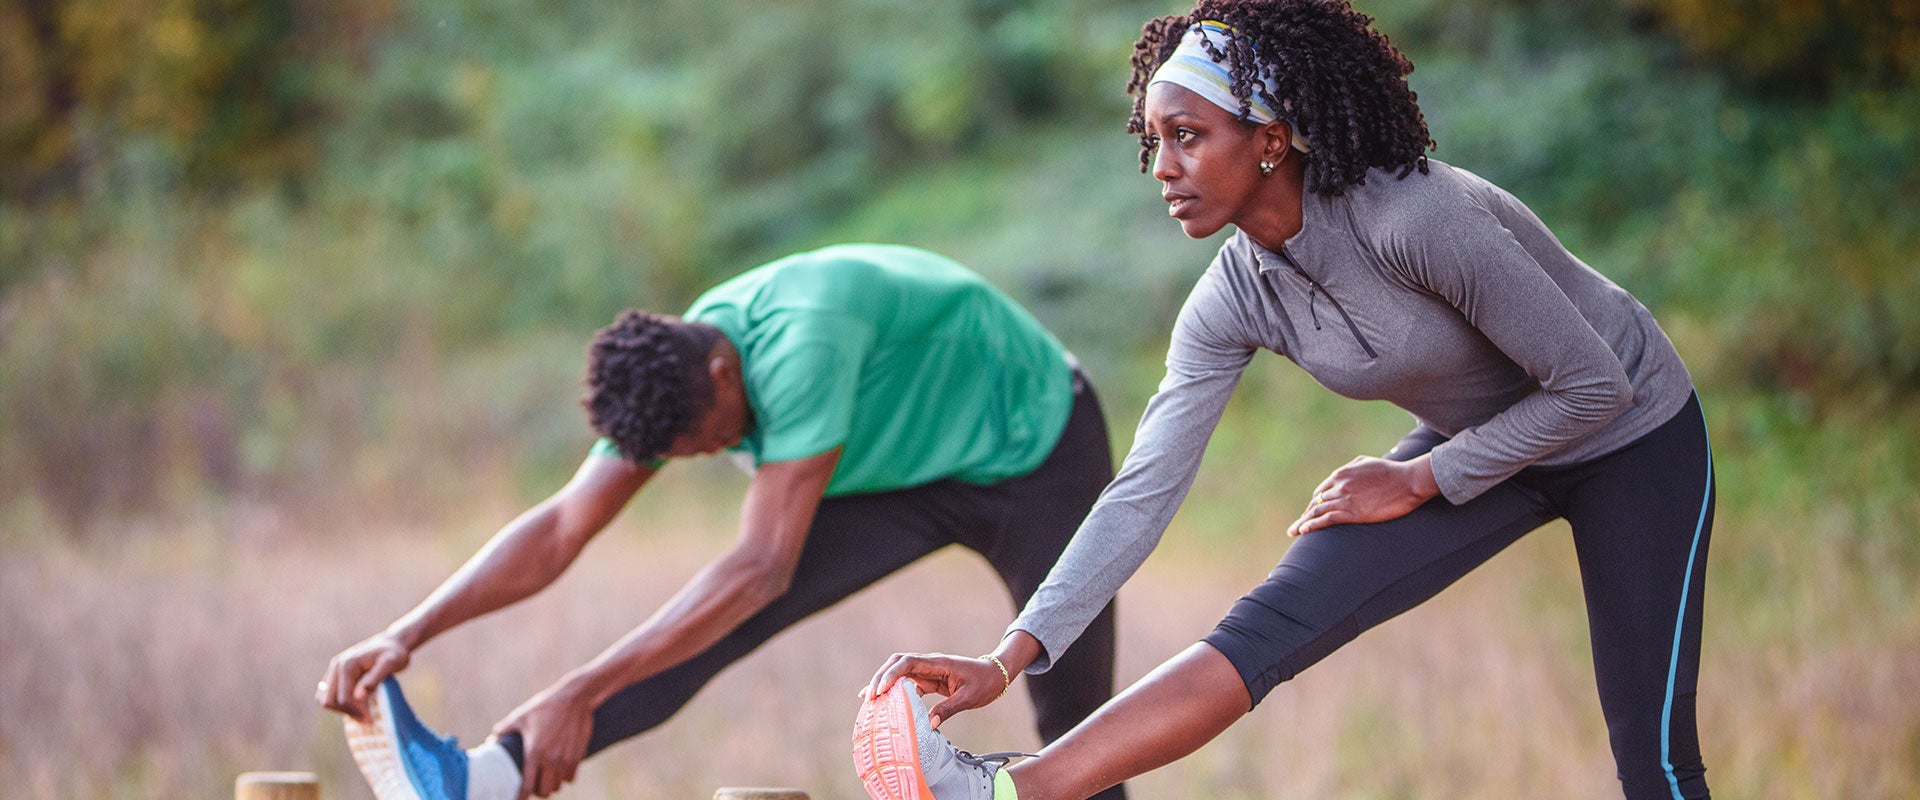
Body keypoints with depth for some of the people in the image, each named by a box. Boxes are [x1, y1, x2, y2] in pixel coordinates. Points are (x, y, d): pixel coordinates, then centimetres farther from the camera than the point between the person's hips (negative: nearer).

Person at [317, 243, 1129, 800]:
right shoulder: (668, 373, -16)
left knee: (1074, 724, -1)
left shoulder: (803, 342, -40)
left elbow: (762, 567, -43)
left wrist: (583, 692, -46)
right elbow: (559, 528, -15)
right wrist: (408, 634, -29)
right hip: (906, 480, 5)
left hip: (1035, 447, -5)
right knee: (709, 627, -14)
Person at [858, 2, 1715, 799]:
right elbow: (1143, 491, -16)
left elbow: (1594, 383, -26)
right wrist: (1010, 657, -26)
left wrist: (1419, 481, -18)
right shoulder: (1234, 301, -13)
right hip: (1481, 443, 5)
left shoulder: (1415, 218, -33)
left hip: (1630, 437, -4)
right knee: (1273, 627, -14)